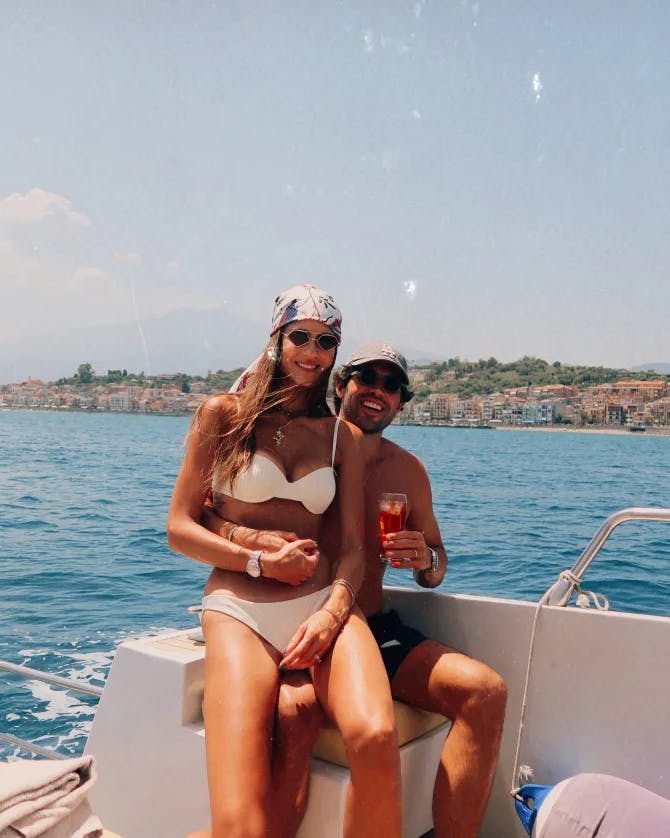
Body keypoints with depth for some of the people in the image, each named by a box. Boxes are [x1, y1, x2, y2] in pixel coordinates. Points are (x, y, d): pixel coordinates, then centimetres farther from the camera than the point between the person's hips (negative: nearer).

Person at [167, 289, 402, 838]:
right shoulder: (224, 414, 9)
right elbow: (179, 527, 6)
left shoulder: (343, 435, 16)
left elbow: (353, 546, 10)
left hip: (325, 604, 3)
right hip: (239, 609, -2)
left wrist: (332, 612, -10)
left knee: (376, 737, -29)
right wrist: (261, 562, -7)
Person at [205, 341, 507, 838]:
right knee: (294, 712, -37)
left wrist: (427, 560, -7)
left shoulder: (408, 471, 11)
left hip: (377, 629, 4)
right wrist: (250, 538, -29)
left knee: (486, 690, -19)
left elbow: (434, 575, 19)